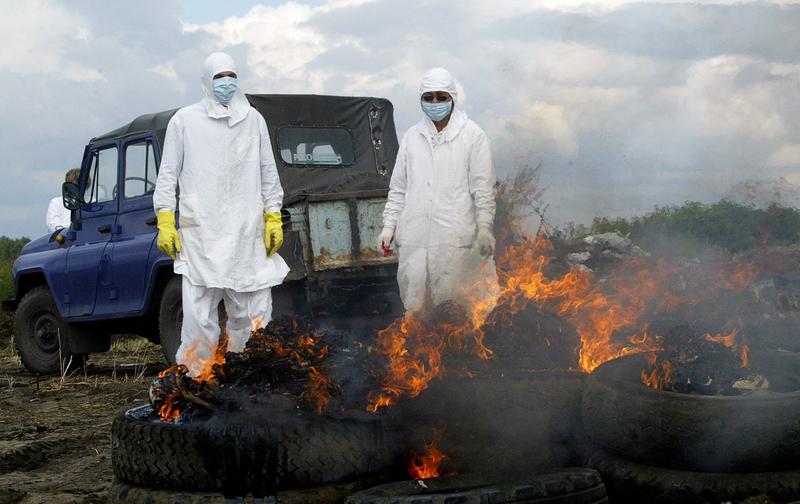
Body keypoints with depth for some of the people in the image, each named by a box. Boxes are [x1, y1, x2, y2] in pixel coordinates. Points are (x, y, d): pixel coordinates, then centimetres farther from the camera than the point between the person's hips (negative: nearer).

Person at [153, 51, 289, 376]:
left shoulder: (253, 119, 13)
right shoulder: (184, 120, 6)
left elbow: (268, 172, 16)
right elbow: (167, 175, 6)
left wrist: (273, 218, 7)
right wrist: (165, 222, -3)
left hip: (248, 237, 3)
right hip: (201, 236, -3)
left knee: (254, 319, 5)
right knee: (199, 318, -8)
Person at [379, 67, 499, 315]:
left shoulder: (473, 135, 3)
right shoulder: (412, 136, 14)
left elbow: (483, 187, 1)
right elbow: (398, 187, 17)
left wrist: (484, 227, -7)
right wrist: (389, 225, 10)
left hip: (455, 238, -3)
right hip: (414, 238, 4)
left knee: (454, 305, -6)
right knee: (414, 304, 2)